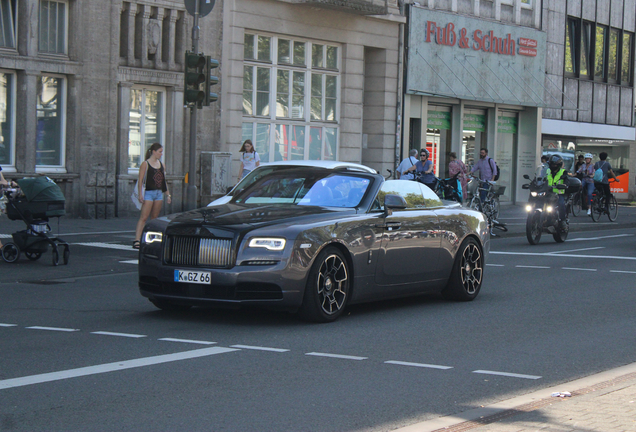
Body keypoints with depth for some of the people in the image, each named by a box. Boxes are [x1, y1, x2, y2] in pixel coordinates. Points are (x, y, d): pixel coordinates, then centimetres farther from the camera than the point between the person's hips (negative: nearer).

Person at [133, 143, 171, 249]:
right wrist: (140, 194, -17)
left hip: (159, 194, 6)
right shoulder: (145, 164, -5)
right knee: (143, 217, -13)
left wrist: (168, 194, 16)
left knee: (154, 218, 8)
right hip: (149, 193, -6)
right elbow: (140, 180, -9)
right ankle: (137, 240, -18)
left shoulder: (161, 164, 14)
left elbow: (164, 181, 19)